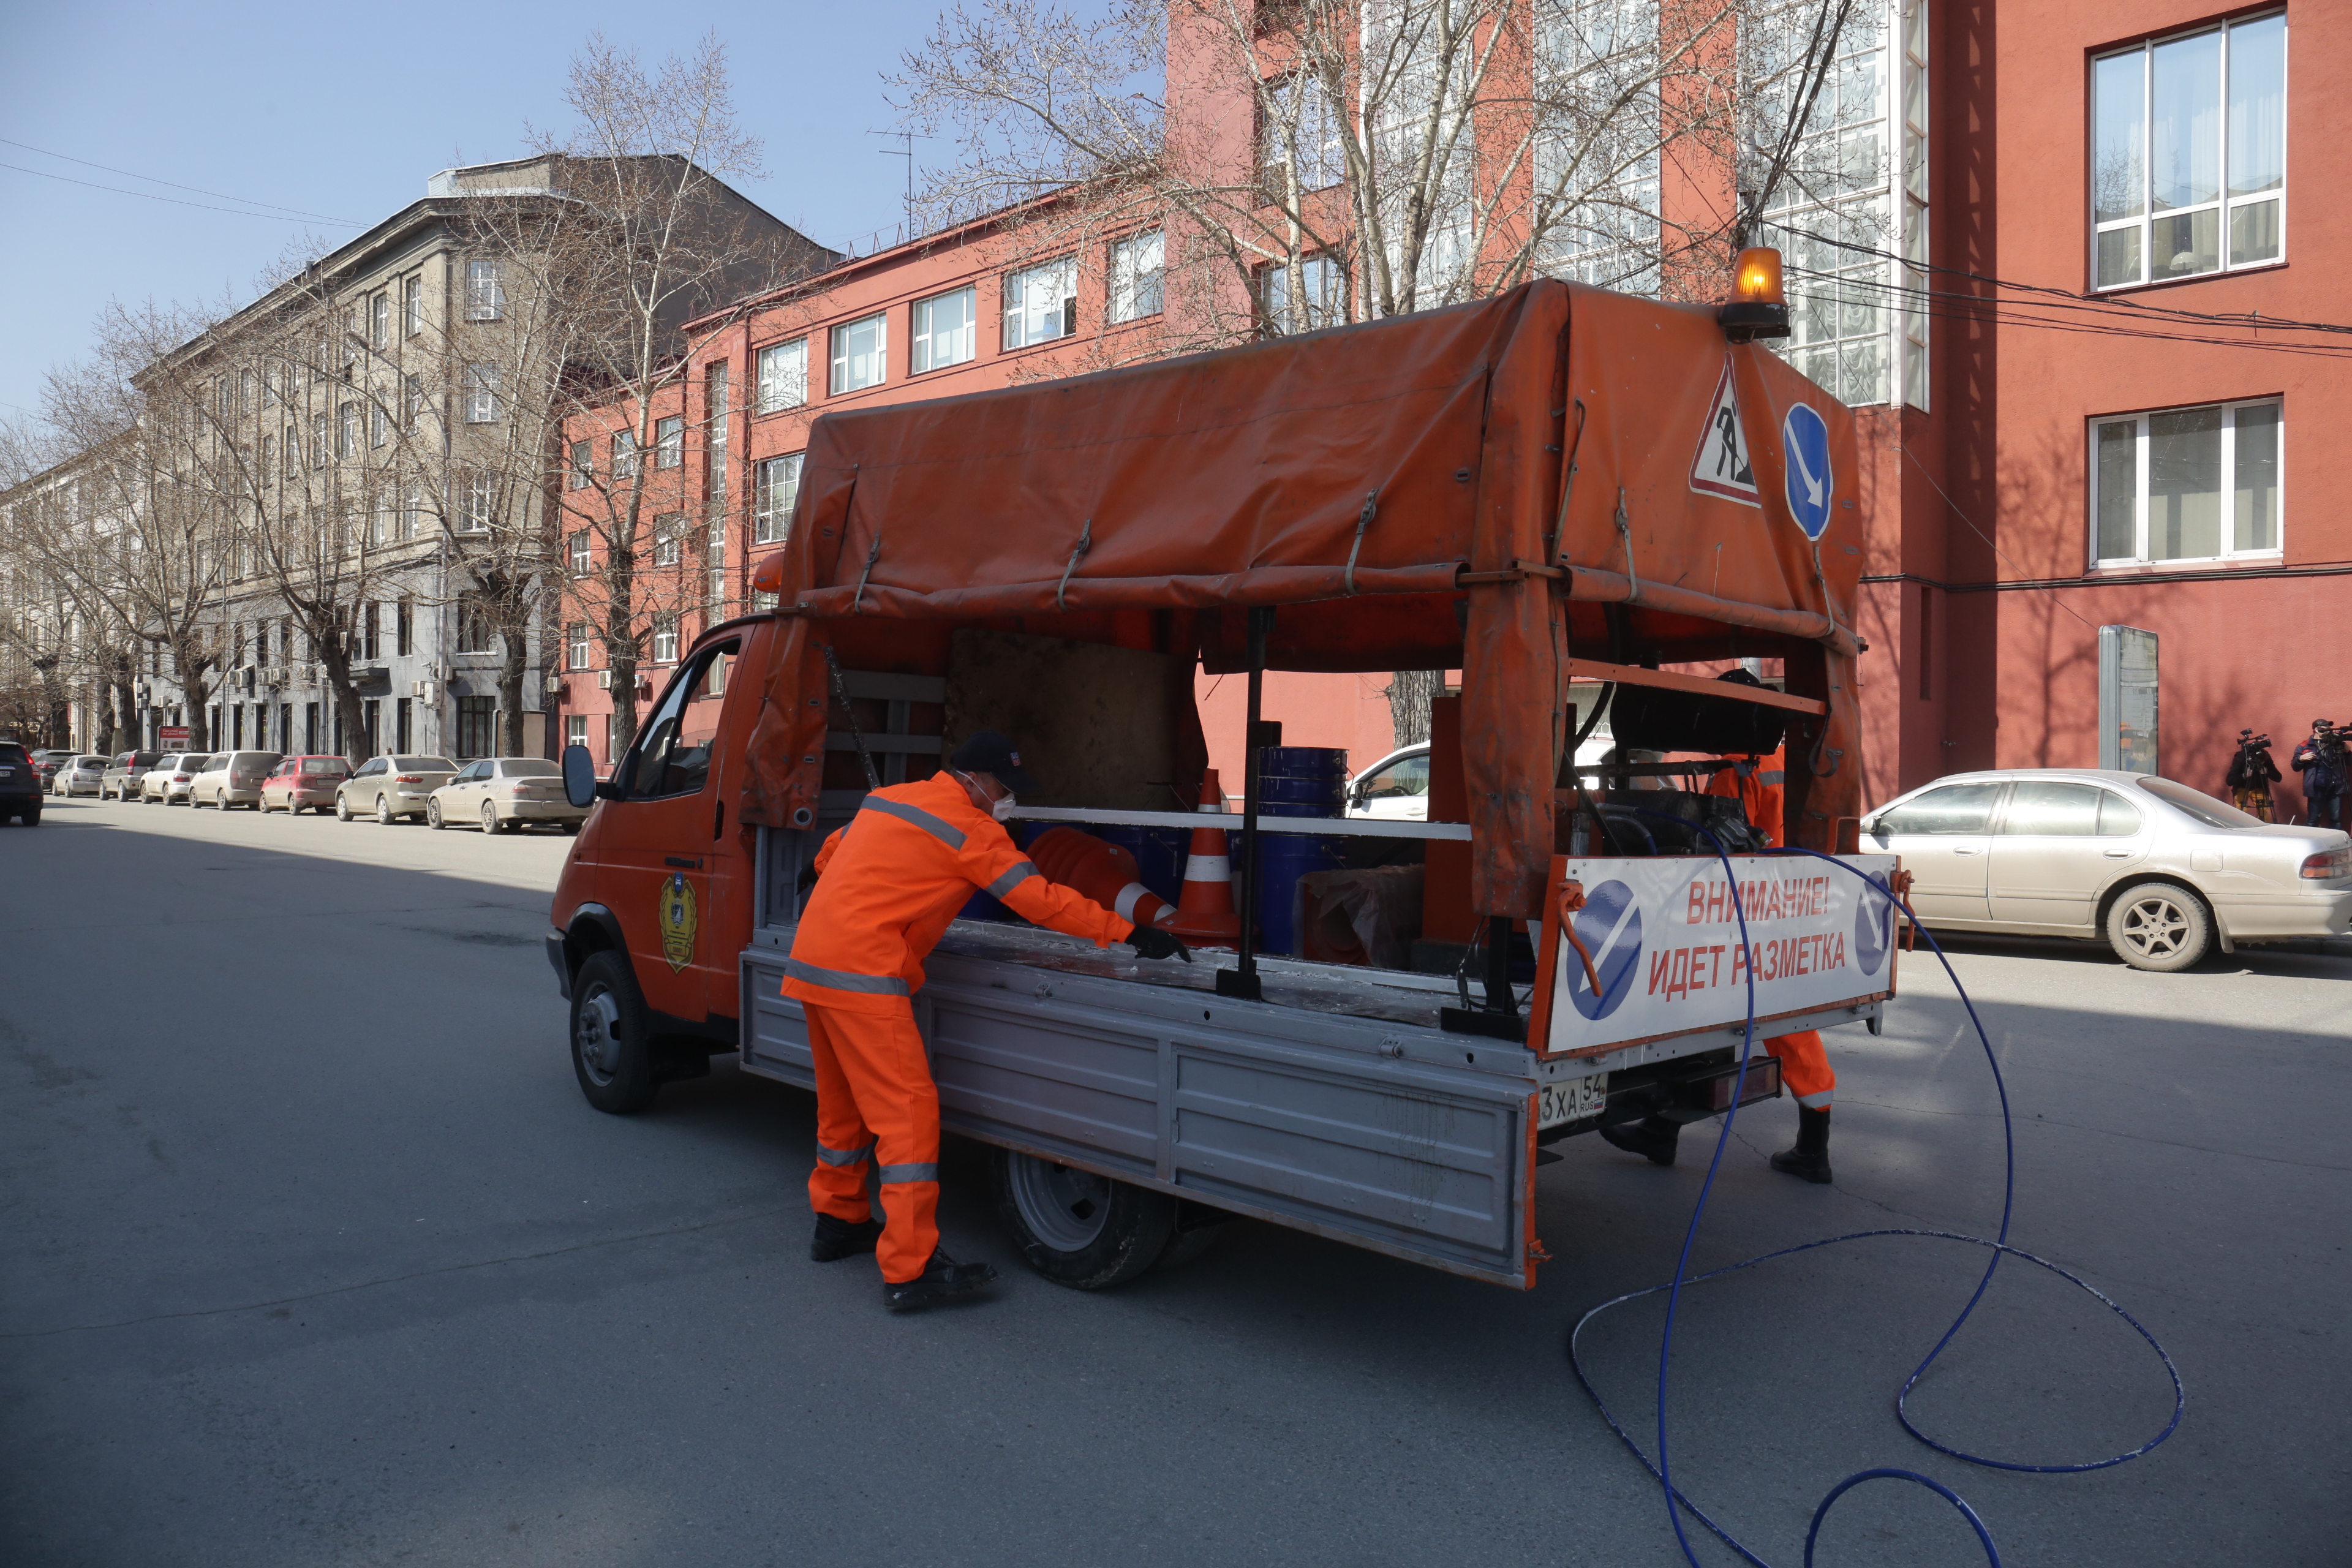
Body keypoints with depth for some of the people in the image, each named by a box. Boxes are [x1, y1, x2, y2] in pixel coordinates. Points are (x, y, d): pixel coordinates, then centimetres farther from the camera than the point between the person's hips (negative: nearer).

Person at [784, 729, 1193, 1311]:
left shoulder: (888, 798, 17)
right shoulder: (970, 827, -7)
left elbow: (832, 852, 32)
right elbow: (1039, 899, -11)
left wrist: (816, 881, 56)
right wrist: (1128, 933, -9)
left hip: (812, 959, 10)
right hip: (864, 974, -10)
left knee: (844, 1103, 21)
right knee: (907, 1109, -9)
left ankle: (838, 1221, 35)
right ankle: (910, 1270, -10)